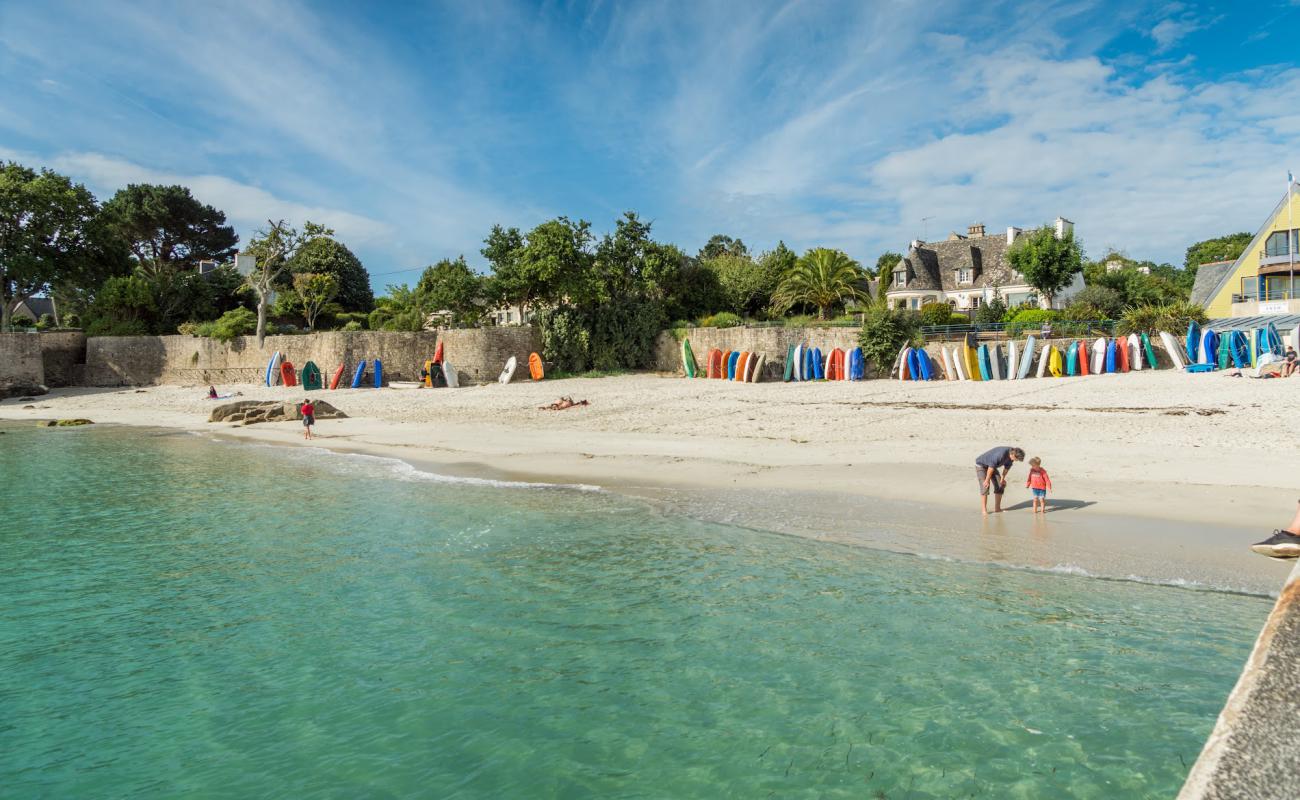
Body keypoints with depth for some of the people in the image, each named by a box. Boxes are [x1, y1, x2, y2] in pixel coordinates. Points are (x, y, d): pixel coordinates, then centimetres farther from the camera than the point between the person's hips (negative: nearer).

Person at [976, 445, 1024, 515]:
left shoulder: (1012, 453, -12)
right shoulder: (1001, 454, -38)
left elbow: (1007, 467, 5)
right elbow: (991, 467, -31)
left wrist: (1002, 479, 6)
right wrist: (987, 480, -24)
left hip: (991, 466, 8)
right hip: (981, 465, -8)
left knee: (1000, 486, 1)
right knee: (985, 487, -16)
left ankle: (997, 508, 8)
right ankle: (984, 510, -10)